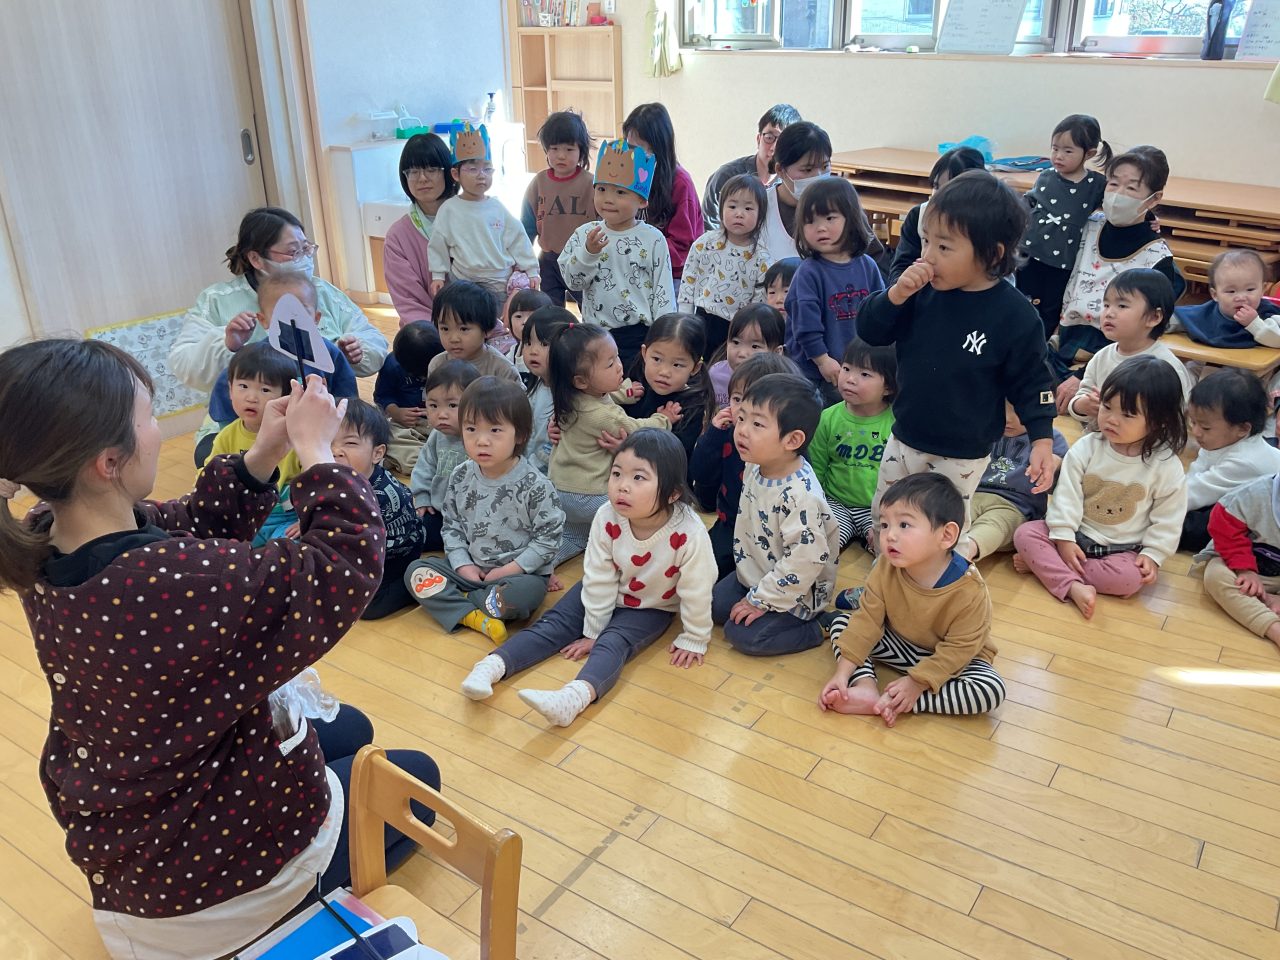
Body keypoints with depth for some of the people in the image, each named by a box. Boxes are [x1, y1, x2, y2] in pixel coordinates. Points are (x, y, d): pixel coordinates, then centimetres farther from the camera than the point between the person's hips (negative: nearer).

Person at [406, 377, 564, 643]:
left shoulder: (535, 485, -17)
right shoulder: (460, 477, -3)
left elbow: (548, 538, -13)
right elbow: (451, 525, 6)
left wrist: (511, 568, -18)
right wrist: (463, 565, -8)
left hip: (520, 573, -5)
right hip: (470, 568, 5)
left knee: (521, 594, -38)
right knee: (416, 572, -10)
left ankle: (458, 602, -11)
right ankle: (474, 617, -21)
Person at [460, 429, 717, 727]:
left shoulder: (689, 534, -36)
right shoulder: (606, 518, -27)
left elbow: (696, 591, -21)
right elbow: (599, 580, -16)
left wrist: (694, 640, -8)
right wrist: (592, 632, -8)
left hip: (650, 607, -4)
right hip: (604, 593, 4)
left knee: (613, 643, -28)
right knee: (553, 623, -10)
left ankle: (574, 697, -52)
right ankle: (492, 666, -20)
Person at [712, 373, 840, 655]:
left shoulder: (801, 496, -35)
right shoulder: (755, 467, -8)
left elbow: (805, 561, -31)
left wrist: (761, 601, -23)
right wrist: (744, 565, 16)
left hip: (795, 591, -8)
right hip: (754, 573, 9)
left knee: (742, 635, -14)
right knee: (714, 607, 7)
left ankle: (817, 629, 1)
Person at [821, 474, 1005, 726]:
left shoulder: (969, 591, -30)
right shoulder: (886, 568, -19)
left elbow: (959, 648, -24)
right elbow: (868, 619, -15)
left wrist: (917, 683, -28)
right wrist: (844, 671, -21)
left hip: (952, 658, -3)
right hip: (899, 644, 4)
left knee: (992, 690, -30)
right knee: (841, 622, -7)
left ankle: (899, 702, -29)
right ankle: (866, 686, -27)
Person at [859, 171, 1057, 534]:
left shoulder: (1015, 316, -17)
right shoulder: (922, 292, -8)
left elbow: (1030, 382, -8)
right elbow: (870, 332, -5)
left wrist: (1042, 439, -15)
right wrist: (897, 294, -21)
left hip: (962, 456, -4)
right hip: (904, 439, 5)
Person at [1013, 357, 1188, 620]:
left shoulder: (1166, 467, -12)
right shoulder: (1086, 448, -9)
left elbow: (1168, 519, -5)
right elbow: (1067, 495, -9)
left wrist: (1153, 555, -12)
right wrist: (1063, 538, -15)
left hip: (1123, 549, -2)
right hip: (1076, 536, 2)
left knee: (1131, 578, -32)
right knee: (1025, 533, -19)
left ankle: (1045, 566, -22)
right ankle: (1073, 587, -34)